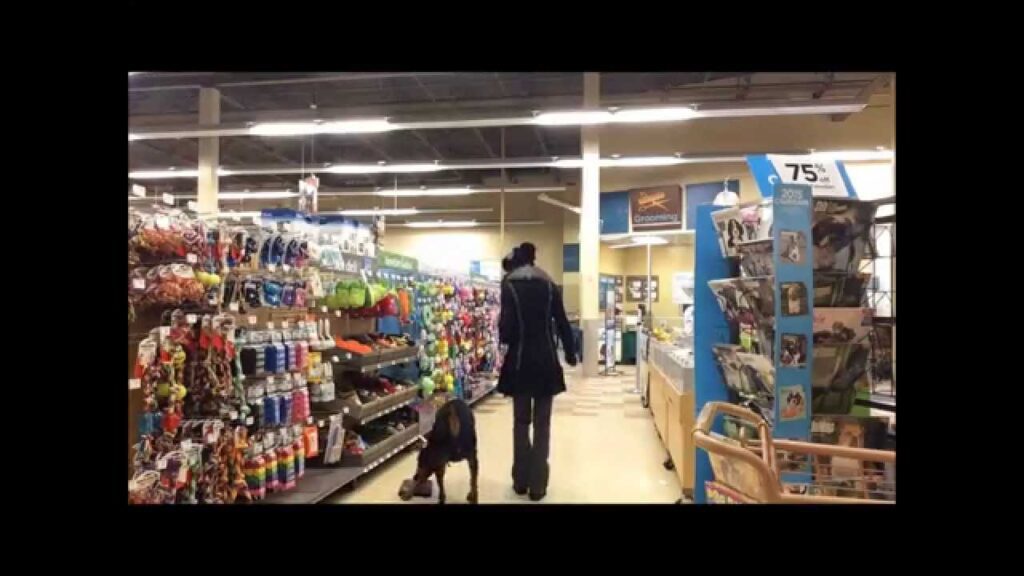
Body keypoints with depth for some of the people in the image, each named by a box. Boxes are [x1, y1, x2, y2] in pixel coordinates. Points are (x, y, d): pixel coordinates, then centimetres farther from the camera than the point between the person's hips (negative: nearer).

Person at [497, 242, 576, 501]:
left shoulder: (509, 285, -3)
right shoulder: (548, 284, 4)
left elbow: (507, 328, -12)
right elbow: (562, 322, 4)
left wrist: (504, 336, 11)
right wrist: (570, 354, 15)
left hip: (520, 362, -1)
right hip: (546, 361, 2)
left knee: (521, 422, 12)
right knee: (542, 423, 7)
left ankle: (521, 481, 20)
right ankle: (538, 485, 9)